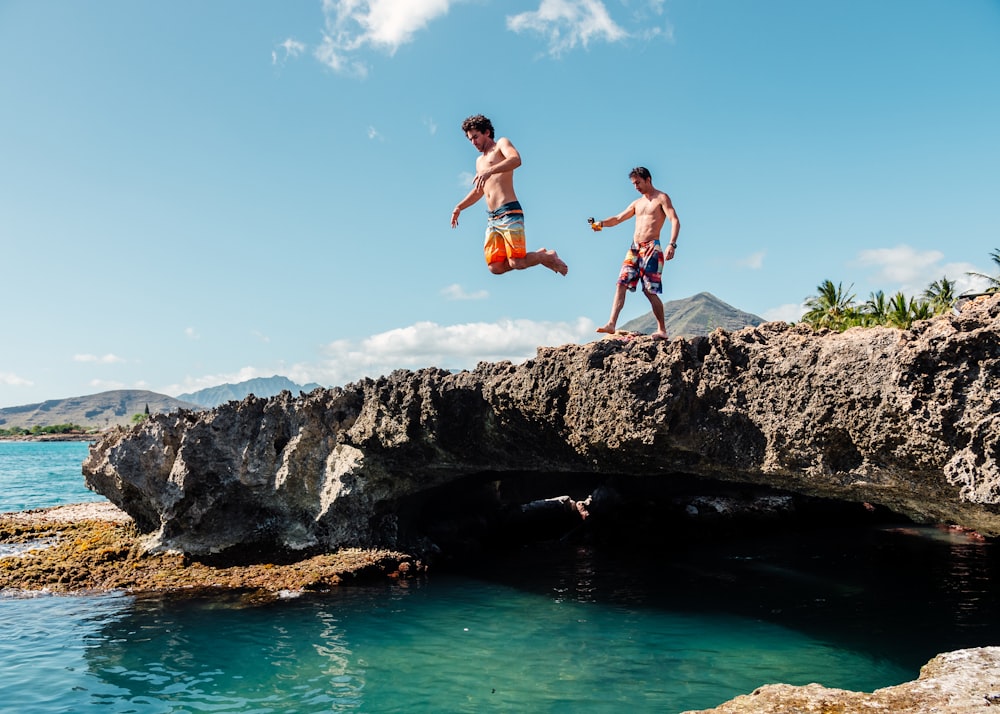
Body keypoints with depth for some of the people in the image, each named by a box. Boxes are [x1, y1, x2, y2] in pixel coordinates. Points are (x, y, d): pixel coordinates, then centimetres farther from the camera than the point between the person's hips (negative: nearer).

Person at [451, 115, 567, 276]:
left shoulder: (501, 143, 6)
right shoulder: (479, 161, 30)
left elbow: (516, 159, -18)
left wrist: (490, 171, -32)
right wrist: (459, 207, 32)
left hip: (509, 212, -8)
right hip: (492, 218, 8)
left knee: (516, 263, -18)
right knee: (495, 268, -6)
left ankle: (549, 257, 11)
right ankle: (539, 254, 13)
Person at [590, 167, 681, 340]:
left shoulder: (662, 198, -1)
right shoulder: (637, 203, 20)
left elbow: (675, 221, -11)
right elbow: (618, 219, 24)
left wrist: (672, 245, -26)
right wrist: (601, 223, 3)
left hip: (651, 248, -6)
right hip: (634, 248, 7)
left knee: (650, 291, -7)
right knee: (621, 284, -6)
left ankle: (662, 330, 3)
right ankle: (611, 324, -10)